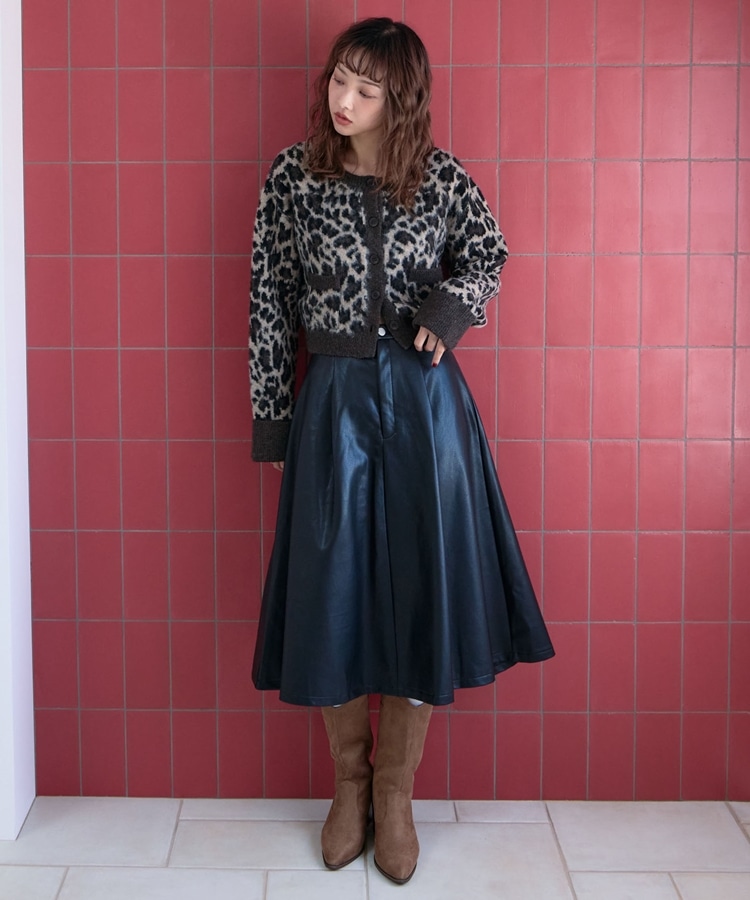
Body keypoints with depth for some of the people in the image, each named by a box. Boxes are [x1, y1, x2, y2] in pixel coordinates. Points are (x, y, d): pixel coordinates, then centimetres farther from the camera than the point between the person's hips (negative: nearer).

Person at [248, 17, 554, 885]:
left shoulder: (440, 177, -1)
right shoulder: (293, 177, -1)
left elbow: (488, 253, 15)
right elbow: (269, 304, 3)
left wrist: (451, 302, -7)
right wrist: (271, 419, 2)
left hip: (425, 400, 0)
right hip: (333, 401, 0)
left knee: (422, 585, 3)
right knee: (335, 588, 3)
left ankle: (396, 790, 20)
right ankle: (350, 781, 24)